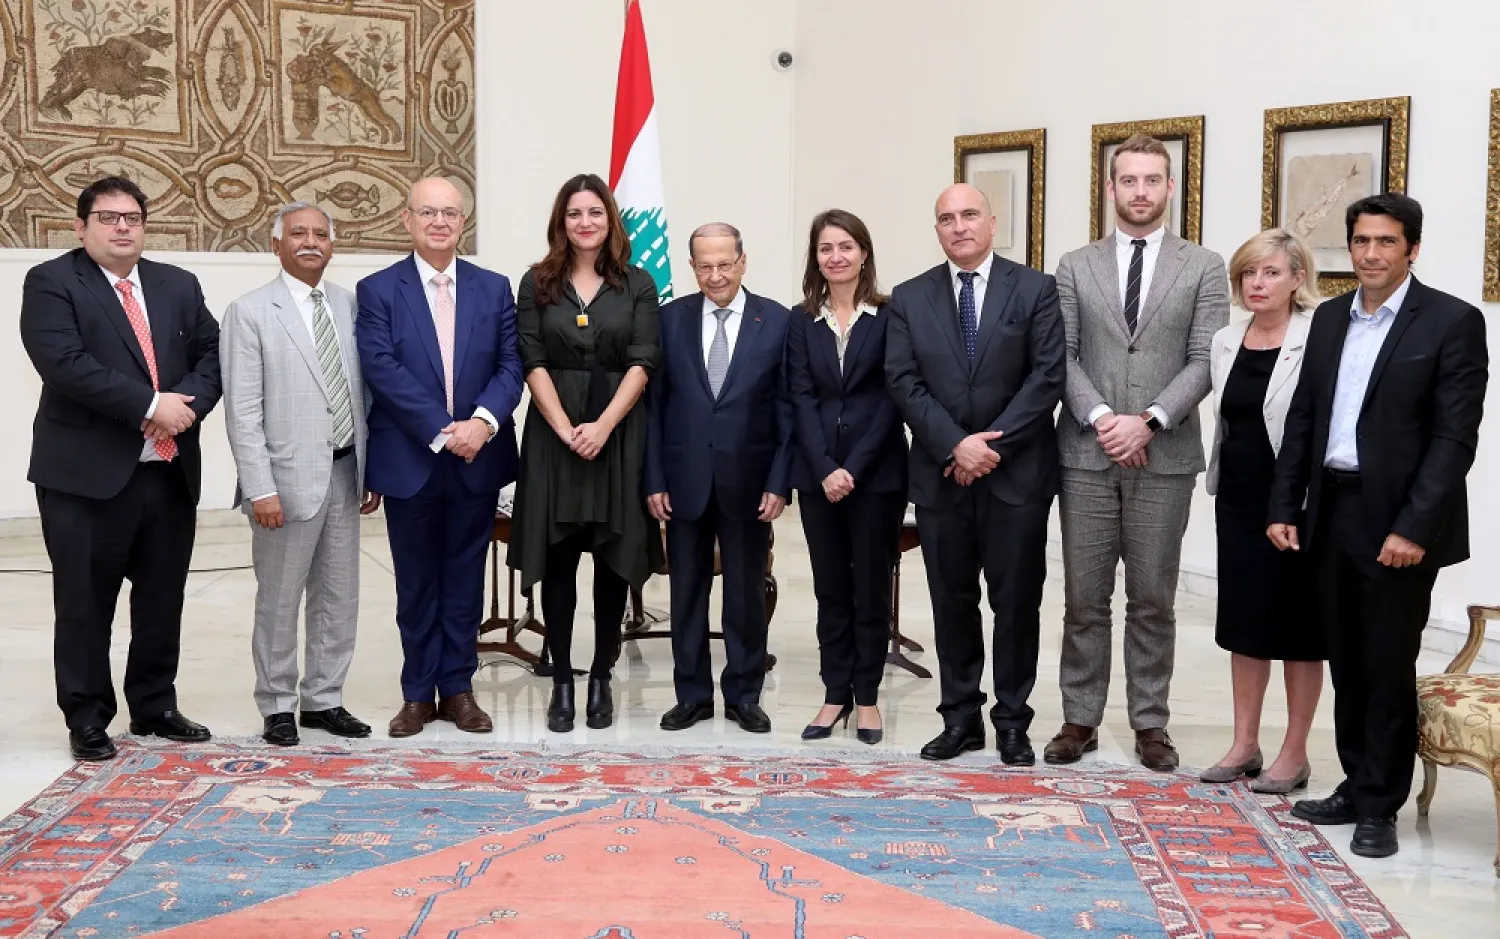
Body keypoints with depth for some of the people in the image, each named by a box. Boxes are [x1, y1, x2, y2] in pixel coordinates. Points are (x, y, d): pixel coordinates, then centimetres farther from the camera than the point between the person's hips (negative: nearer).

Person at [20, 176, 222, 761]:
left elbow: (211, 353, 9)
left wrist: (188, 404, -11)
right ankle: (87, 721, 17)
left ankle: (155, 708, 28)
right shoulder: (51, 283, -4)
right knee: (85, 604, 4)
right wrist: (151, 405, -19)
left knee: (162, 600, 13)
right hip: (87, 474, -5)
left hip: (171, 472, 5)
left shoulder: (179, 286, 13)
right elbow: (65, 363, -17)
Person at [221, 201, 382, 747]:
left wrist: (371, 471, 8)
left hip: (344, 474, 5)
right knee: (279, 602, 6)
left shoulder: (349, 305, 8)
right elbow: (243, 411, -10)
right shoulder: (250, 312, -6)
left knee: (339, 598, 12)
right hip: (289, 477, -5)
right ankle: (277, 706, 20)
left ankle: (324, 700, 25)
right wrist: (260, 489, -16)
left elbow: (360, 393, 11)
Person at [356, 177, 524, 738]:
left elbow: (511, 365, 0)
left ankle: (458, 688, 21)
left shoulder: (493, 288, 7)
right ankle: (418, 693, 20)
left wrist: (483, 422, -18)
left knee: (465, 580, 10)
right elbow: (383, 370, -11)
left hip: (478, 459, 2)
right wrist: (441, 432, -19)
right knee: (416, 582, 9)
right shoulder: (377, 290, -1)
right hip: (410, 460, -2)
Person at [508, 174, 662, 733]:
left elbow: (641, 363, -3)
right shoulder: (537, 284, 6)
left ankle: (601, 678, 15)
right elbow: (532, 362, -1)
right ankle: (561, 682, 11)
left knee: (615, 558, 3)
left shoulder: (638, 285, 5)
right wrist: (566, 429, -13)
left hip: (619, 432, 0)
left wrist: (603, 426, -15)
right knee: (557, 559, 2)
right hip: (553, 432, 0)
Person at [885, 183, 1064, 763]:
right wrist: (955, 445, -14)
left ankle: (1012, 721, 17)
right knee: (952, 601, 9)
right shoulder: (909, 299, 6)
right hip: (940, 474, 2)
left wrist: (992, 444, -13)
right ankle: (961, 718, 20)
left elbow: (1047, 377, -6)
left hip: (1016, 472, -2)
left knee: (1017, 601, 5)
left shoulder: (1035, 289, 1)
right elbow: (904, 383, -1)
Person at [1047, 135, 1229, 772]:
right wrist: (1101, 417, -13)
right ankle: (1080, 719, 15)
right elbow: (1062, 356, 2)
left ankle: (1150, 723, 17)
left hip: (1165, 457, -1)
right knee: (1084, 599, 5)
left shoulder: (1203, 267, 5)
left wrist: (1149, 422, -15)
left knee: (1153, 600, 6)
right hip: (1087, 454, 1)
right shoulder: (1076, 267, 8)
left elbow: (1204, 361, -2)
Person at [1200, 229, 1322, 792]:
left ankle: (1294, 753, 17)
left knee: (1298, 627, 6)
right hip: (1238, 499, 6)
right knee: (1243, 620, 12)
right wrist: (1222, 492, 14)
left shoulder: (1317, 339, -12)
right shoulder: (1226, 341, 8)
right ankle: (1245, 744, 24)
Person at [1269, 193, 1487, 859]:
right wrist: (1284, 506, 6)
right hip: (1331, 514, 6)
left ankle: (1379, 806, 15)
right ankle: (1357, 785, 26)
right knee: (1347, 662, 13)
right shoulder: (1330, 318, 11)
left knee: (1388, 668, 3)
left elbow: (1455, 436, -12)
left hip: (1397, 523, -5)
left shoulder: (1451, 321, -7)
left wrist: (1413, 527, -18)